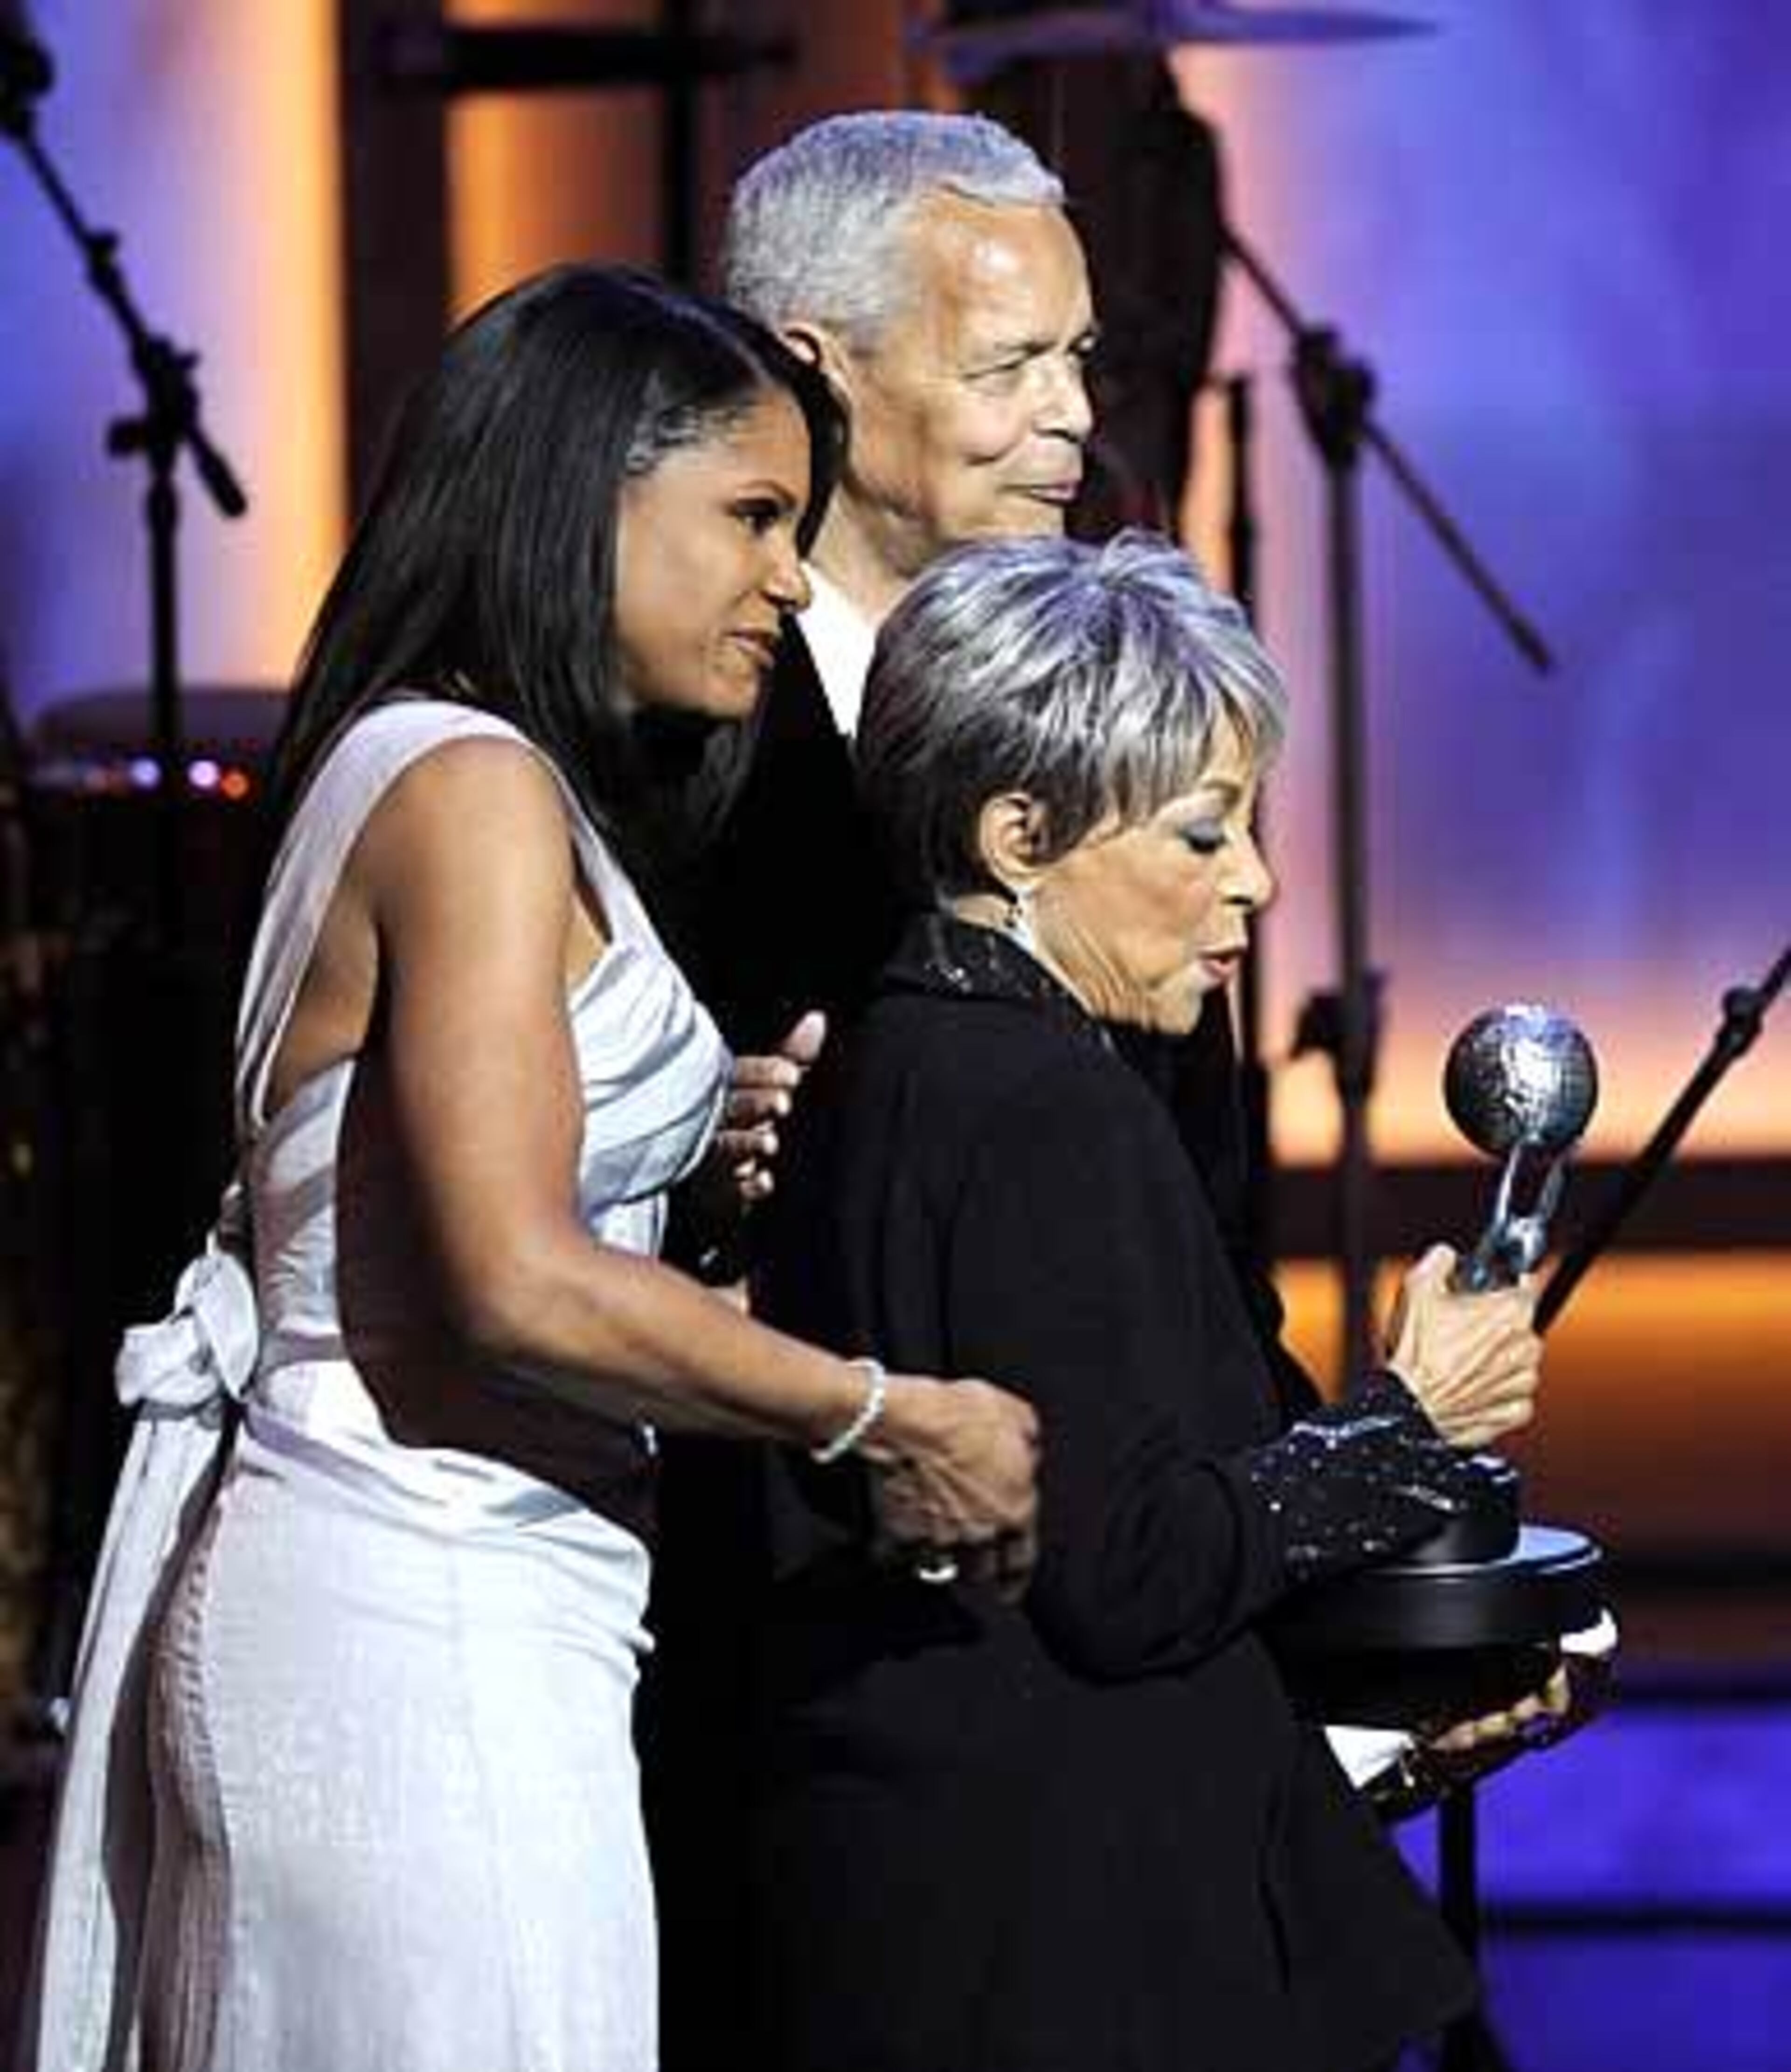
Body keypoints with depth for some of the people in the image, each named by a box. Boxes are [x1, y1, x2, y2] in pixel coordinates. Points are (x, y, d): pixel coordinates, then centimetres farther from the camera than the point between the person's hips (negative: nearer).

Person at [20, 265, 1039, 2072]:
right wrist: (882, 1417, -13)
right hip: (421, 1627, -10)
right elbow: (520, 1283, -21)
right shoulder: (472, 787, -12)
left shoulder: (435, 775, 18)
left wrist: (711, 1179, 3)